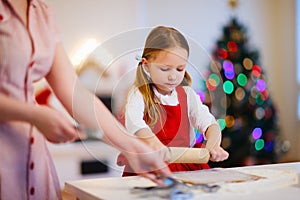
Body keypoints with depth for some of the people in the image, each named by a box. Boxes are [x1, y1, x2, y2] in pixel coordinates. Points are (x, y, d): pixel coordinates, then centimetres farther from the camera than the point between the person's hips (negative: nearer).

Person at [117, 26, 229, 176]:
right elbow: (134, 123, -25)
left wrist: (213, 144, -26)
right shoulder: (138, 94, -4)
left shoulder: (187, 94, 10)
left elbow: (208, 122, -2)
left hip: (185, 164, 5)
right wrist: (153, 143, -47)